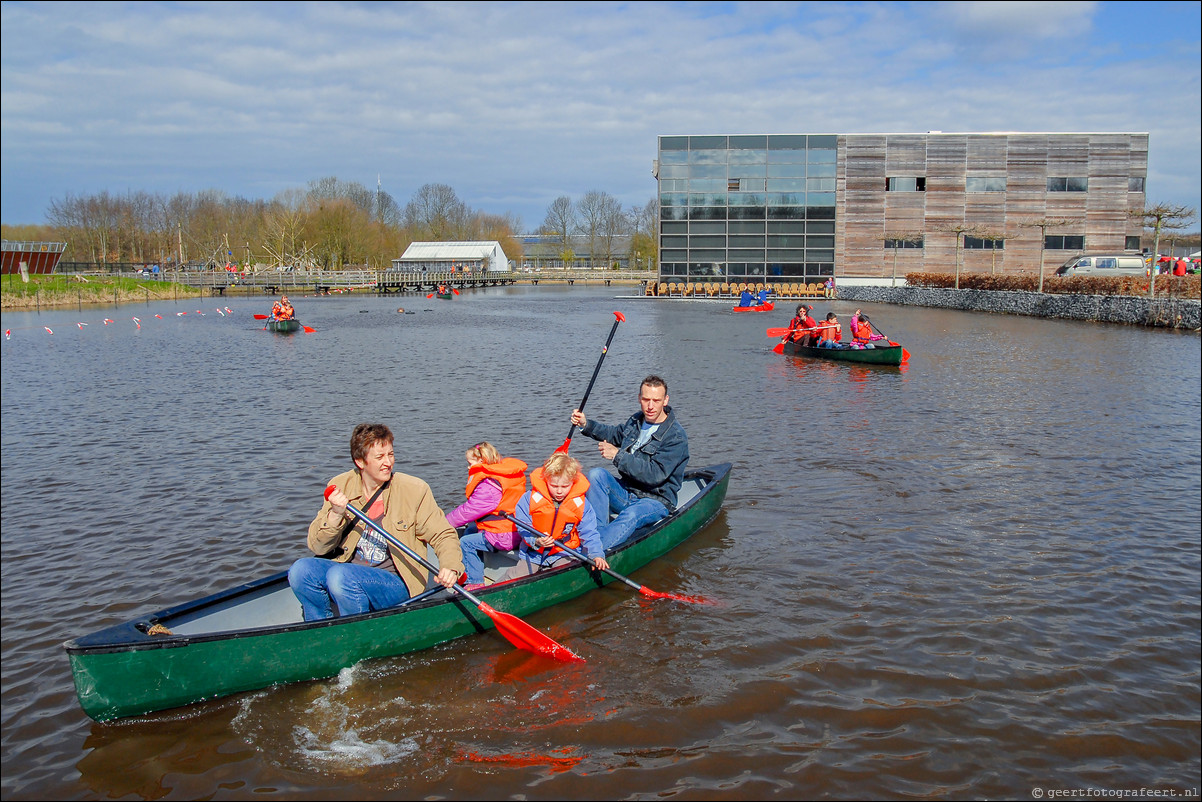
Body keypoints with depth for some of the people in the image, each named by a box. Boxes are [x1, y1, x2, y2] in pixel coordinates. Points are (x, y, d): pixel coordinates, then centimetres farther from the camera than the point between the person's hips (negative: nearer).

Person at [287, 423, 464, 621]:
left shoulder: (414, 489, -5)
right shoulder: (339, 487, 2)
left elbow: (443, 535, 0)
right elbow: (318, 547, 2)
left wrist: (450, 567, -20)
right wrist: (335, 514, -17)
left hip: (395, 584, -4)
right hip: (348, 569, 4)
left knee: (340, 576, -30)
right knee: (300, 570, -21)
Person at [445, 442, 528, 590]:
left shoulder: (488, 486, -21)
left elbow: (469, 510, -17)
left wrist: (446, 521, -6)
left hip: (503, 537, -11)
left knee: (465, 543, -6)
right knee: (471, 528, 25)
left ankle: (475, 582, 2)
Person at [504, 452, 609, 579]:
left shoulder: (581, 503, -7)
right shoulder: (531, 498, -10)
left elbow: (589, 533, -3)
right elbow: (524, 528, -6)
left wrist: (596, 554, -19)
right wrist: (536, 541, -25)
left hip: (565, 554, 0)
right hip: (534, 553, 0)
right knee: (516, 578, -12)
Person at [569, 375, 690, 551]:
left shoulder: (676, 437, -16)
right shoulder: (637, 420, 7)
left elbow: (655, 474, -26)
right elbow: (616, 434, 30)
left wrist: (617, 456, -24)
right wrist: (586, 425, 13)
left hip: (655, 501, -7)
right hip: (626, 493, 7)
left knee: (631, 515, -38)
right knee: (596, 474, -18)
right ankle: (598, 534, -25)